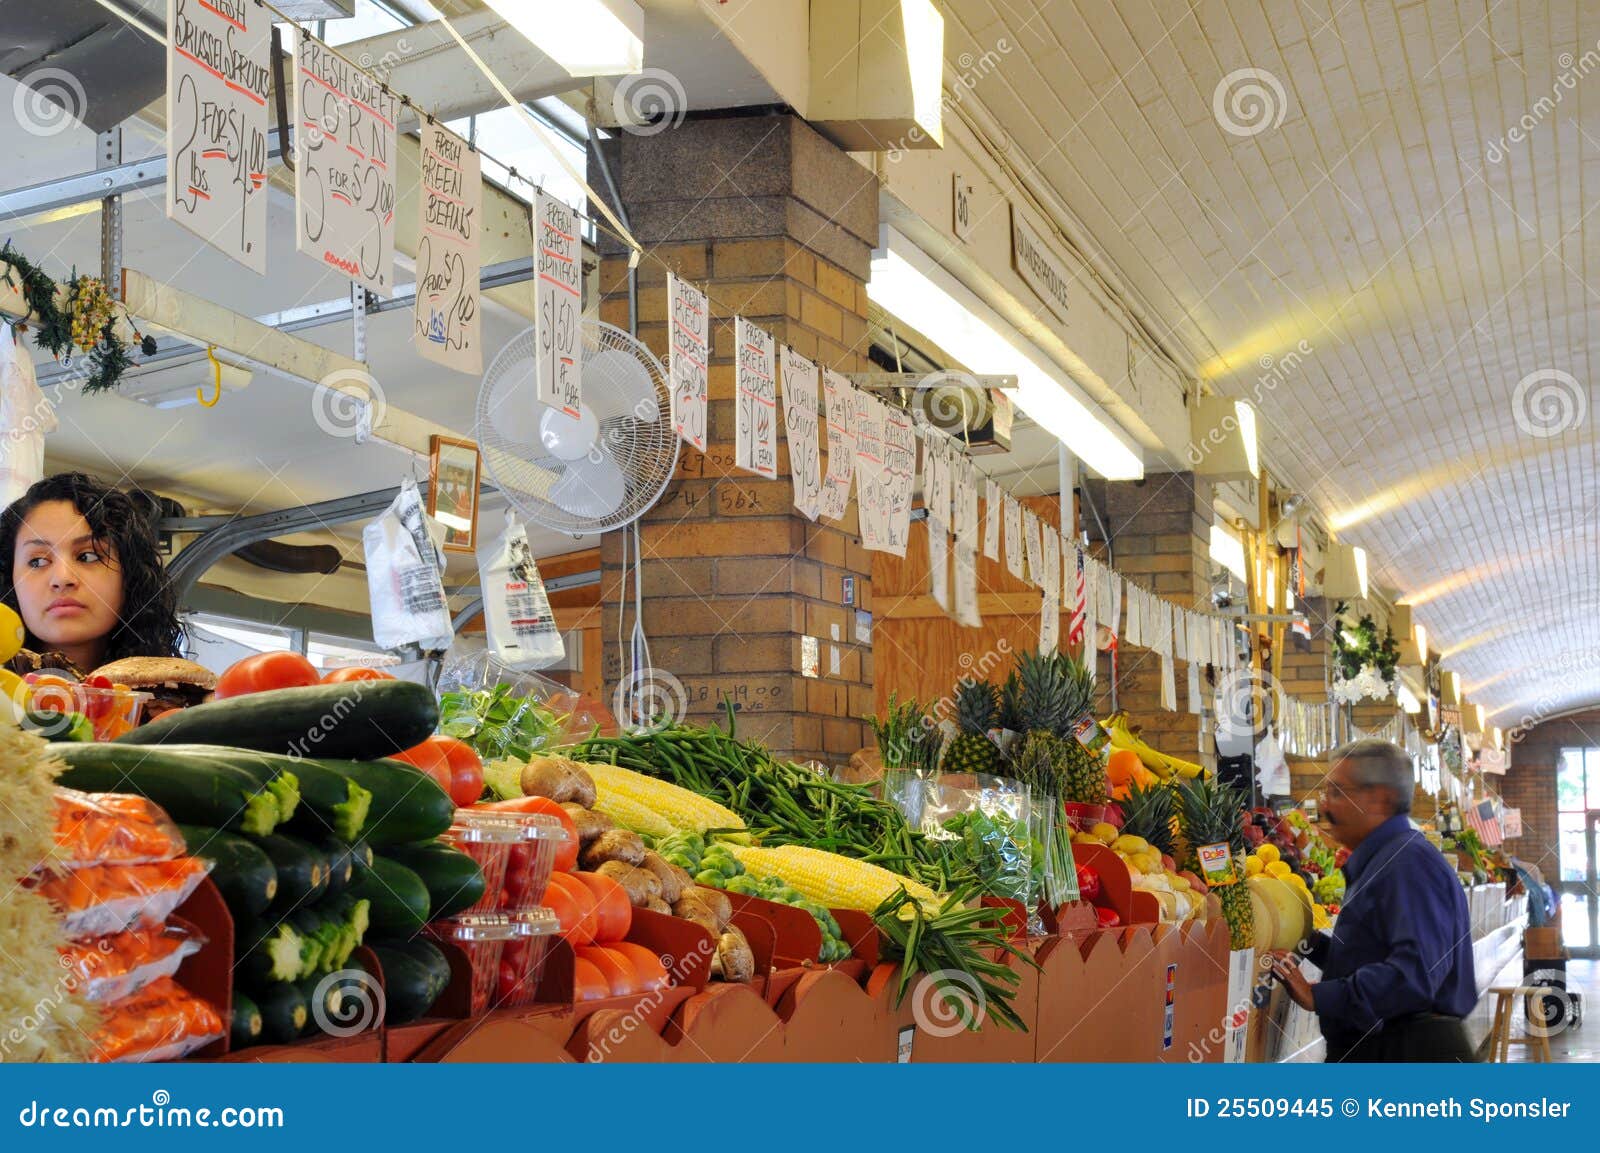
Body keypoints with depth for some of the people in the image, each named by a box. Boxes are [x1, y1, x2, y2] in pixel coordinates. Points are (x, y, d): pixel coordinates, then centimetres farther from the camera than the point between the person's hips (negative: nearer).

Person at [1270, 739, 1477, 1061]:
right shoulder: (1380, 862, 18)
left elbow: (1415, 972, -29)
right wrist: (1309, 940, 11)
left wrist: (1318, 996, -28)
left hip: (1410, 1052, -10)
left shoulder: (1410, 861, -17)